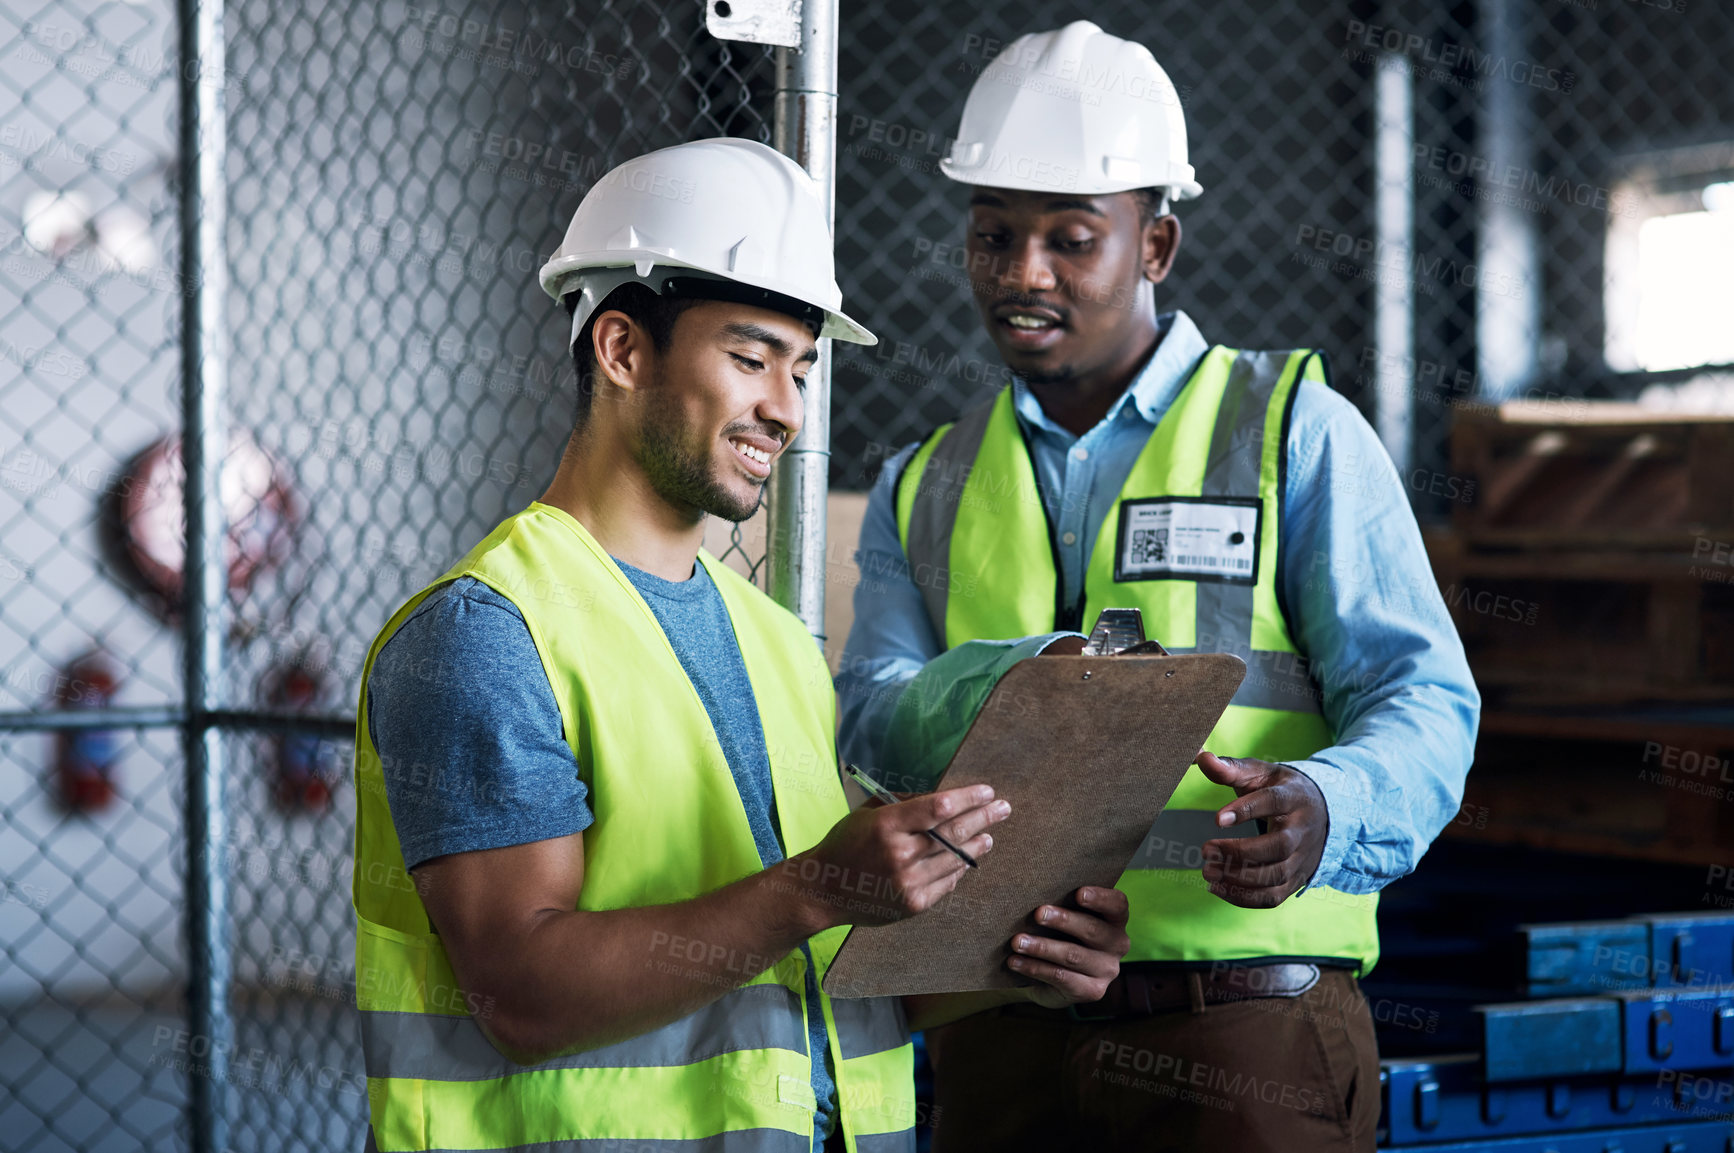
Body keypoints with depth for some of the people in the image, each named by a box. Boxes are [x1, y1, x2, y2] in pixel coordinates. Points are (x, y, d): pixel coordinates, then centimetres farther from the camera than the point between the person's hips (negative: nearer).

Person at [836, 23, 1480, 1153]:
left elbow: (1419, 696, -4)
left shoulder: (1295, 431, 4)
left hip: (1243, 1027, -3)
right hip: (999, 1043, 3)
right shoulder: (922, 491, 16)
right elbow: (870, 724, 2)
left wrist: (1321, 808, -26)